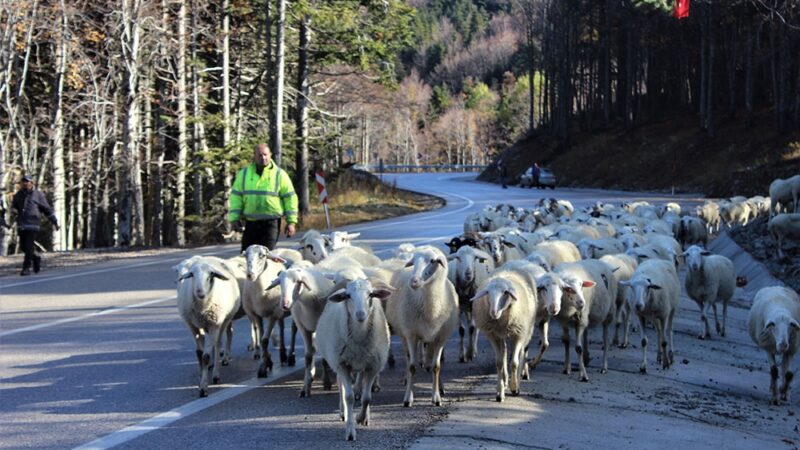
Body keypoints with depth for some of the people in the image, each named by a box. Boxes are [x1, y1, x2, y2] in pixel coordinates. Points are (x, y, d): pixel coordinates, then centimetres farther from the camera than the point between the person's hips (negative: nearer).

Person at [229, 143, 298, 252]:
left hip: (271, 222, -3)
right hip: (250, 222, 3)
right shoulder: (244, 174, 7)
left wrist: (291, 221, -1)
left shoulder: (280, 174, 1)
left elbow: (290, 198, 3)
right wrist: (234, 219, 1)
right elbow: (236, 197, 8)